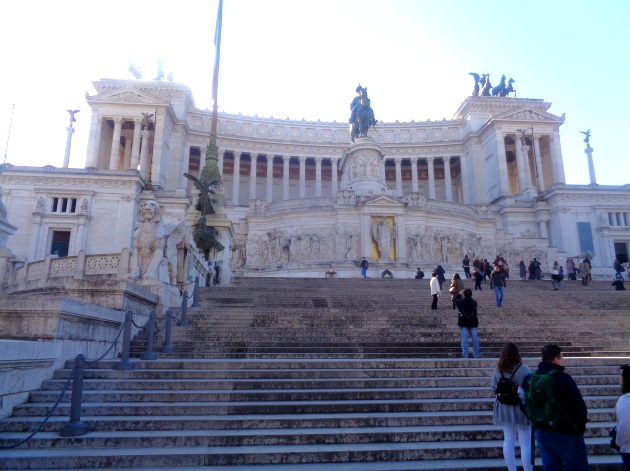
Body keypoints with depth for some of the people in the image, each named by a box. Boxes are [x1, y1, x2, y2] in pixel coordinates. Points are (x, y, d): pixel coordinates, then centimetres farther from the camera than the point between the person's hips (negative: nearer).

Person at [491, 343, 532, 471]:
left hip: (504, 409, 4)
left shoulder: (498, 369, -5)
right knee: (526, 444, 8)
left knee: (508, 441, 16)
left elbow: (494, 388, 3)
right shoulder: (523, 369, -17)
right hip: (521, 409, -4)